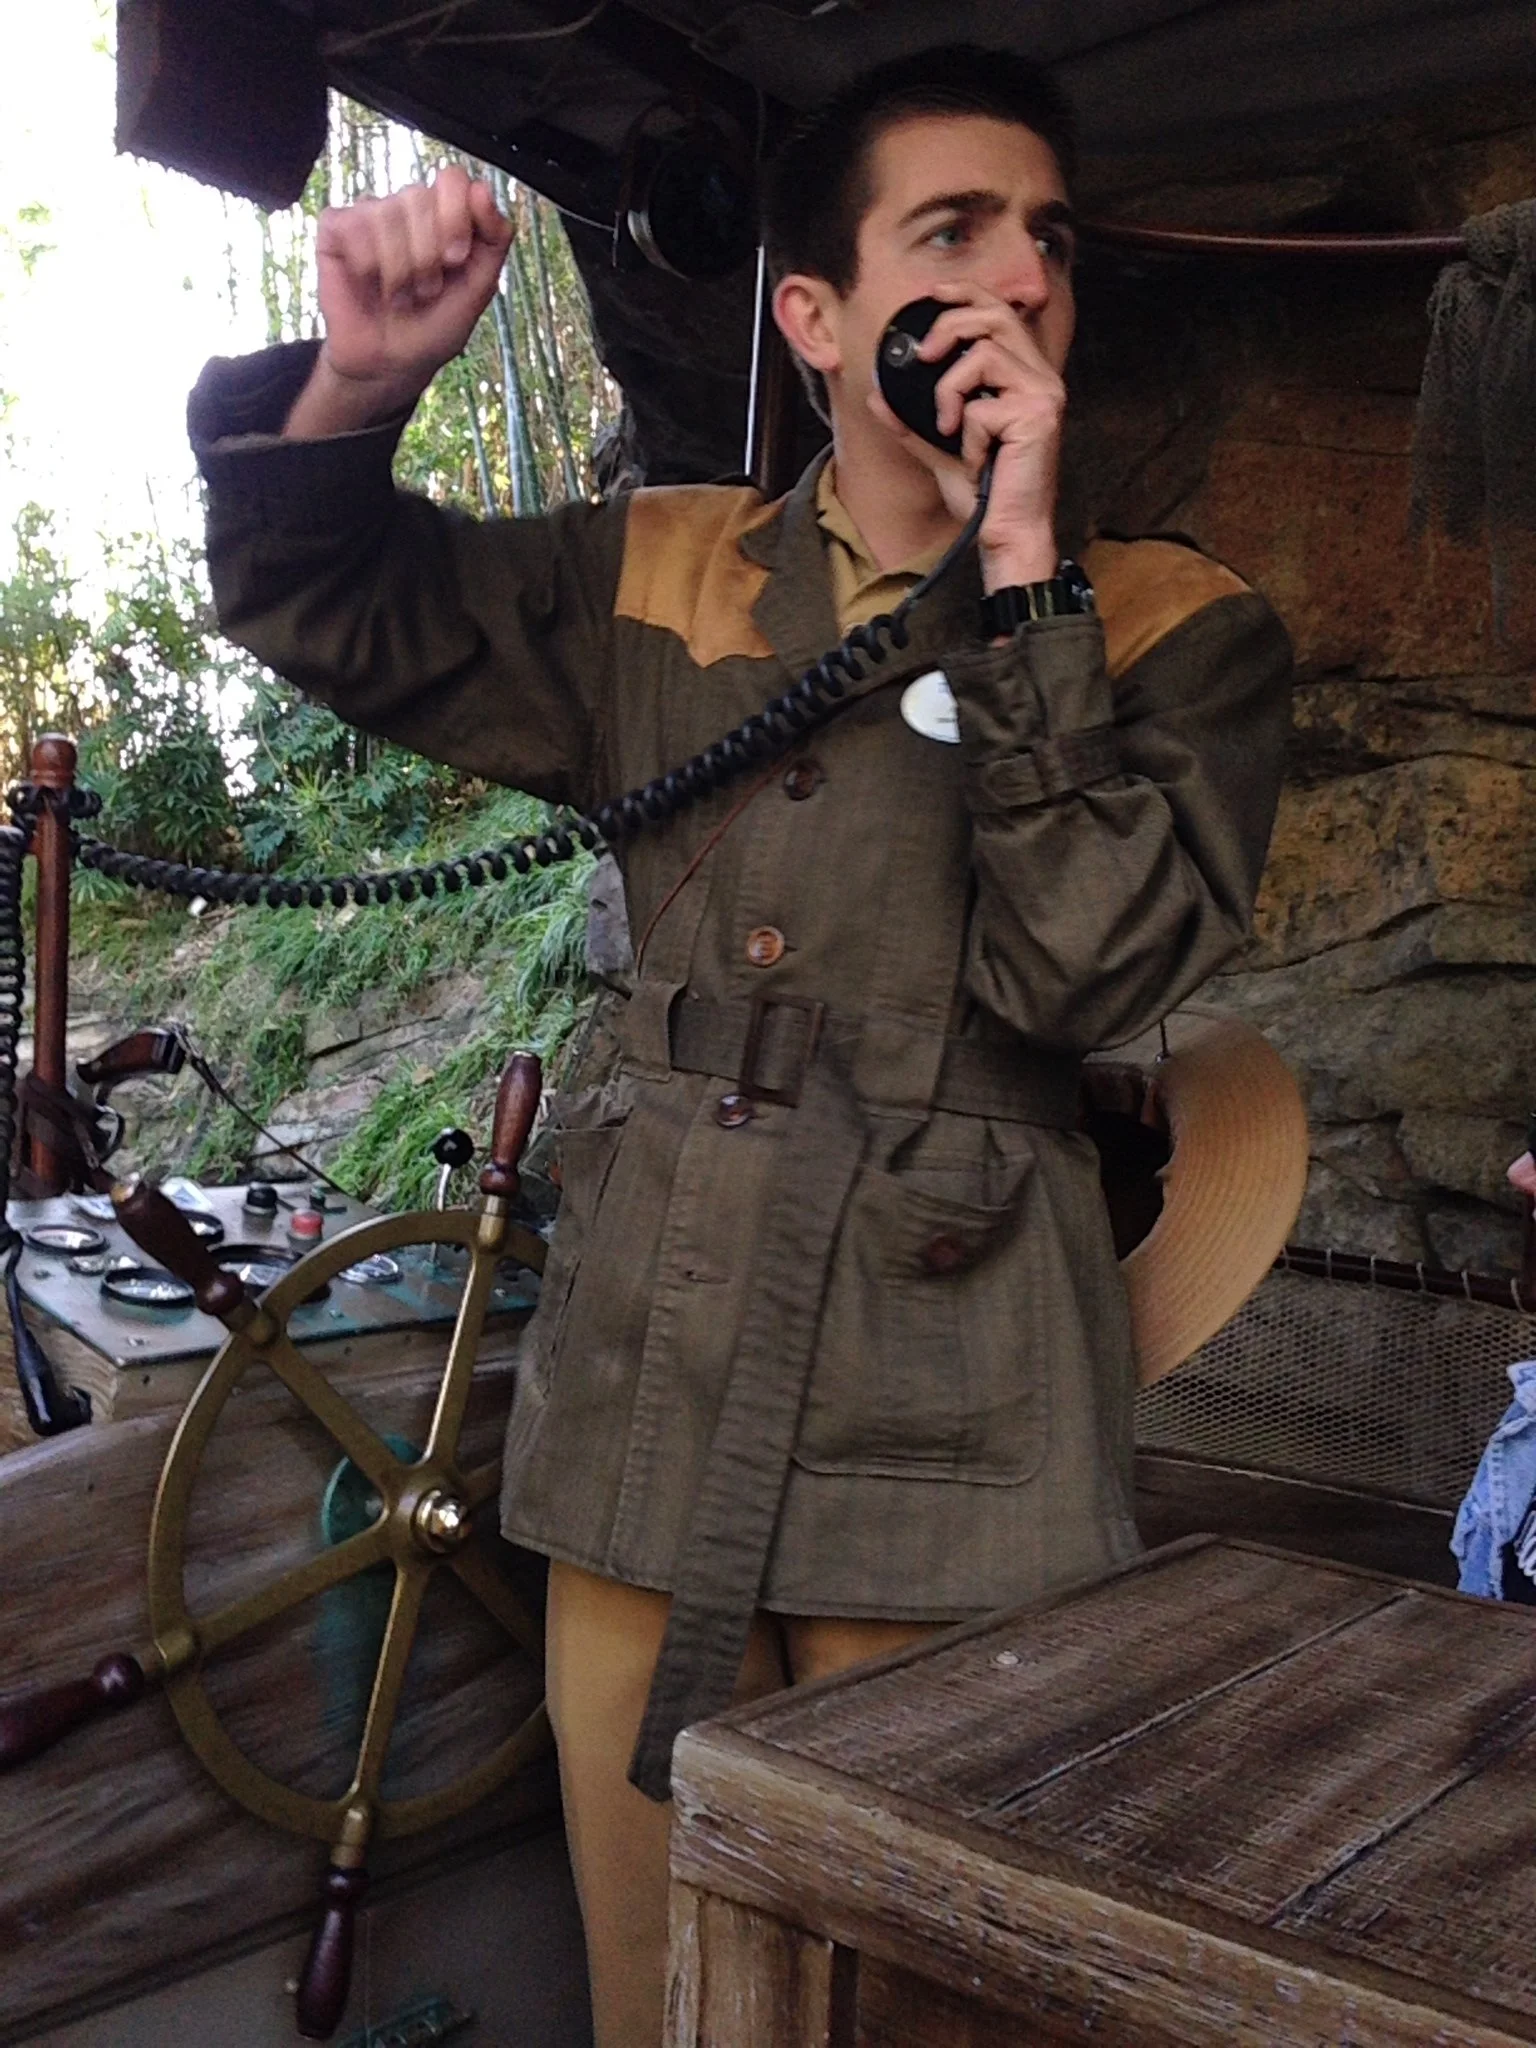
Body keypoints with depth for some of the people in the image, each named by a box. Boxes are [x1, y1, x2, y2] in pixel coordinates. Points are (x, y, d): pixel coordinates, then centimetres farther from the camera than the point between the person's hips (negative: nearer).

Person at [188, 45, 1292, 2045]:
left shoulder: (1177, 630, -1)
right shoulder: (661, 573, 8)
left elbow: (1079, 969, -16)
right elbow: (322, 604, 17)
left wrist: (1019, 569, -17)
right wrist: (358, 379, -3)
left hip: (951, 1429, -2)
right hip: (649, 1401, 3)